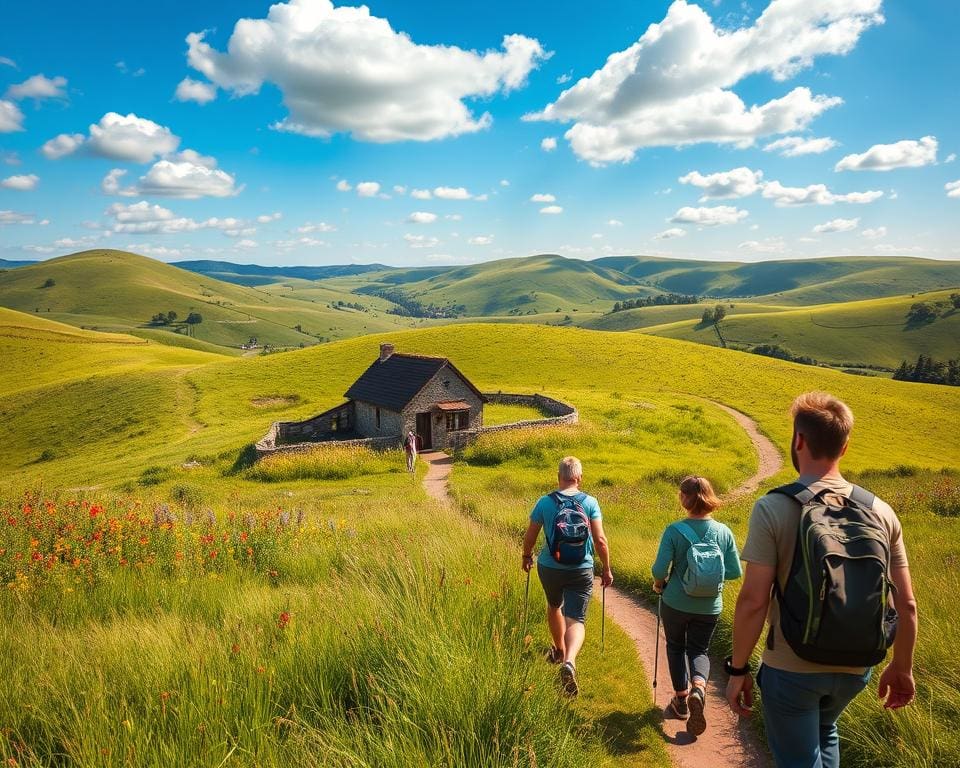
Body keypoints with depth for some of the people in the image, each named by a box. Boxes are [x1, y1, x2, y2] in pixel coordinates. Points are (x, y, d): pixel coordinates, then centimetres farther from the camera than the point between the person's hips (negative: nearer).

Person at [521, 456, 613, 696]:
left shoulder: (544, 502, -7)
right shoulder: (590, 503, -8)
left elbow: (530, 537, 0)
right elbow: (600, 540, -10)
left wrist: (526, 556, 19)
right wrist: (606, 569, 2)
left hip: (549, 568, 1)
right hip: (581, 570, -1)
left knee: (554, 606, 28)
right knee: (575, 620, 1)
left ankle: (560, 652, 46)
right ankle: (569, 661, -24)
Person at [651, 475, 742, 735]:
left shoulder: (674, 530, -18)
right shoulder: (723, 532, -9)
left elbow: (660, 569, -19)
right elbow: (735, 572, -4)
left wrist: (659, 583, 3)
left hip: (676, 603, -2)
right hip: (710, 607, 2)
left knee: (676, 647, 21)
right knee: (699, 650, 18)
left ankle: (681, 699, 28)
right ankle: (698, 687, -9)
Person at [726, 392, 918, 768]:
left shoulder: (772, 509, -18)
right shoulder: (881, 512, -5)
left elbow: (753, 600, -20)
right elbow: (906, 605, -1)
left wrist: (737, 669, -8)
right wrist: (902, 668, 14)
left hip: (791, 669, -4)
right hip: (854, 669, 5)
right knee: (823, 732, 33)